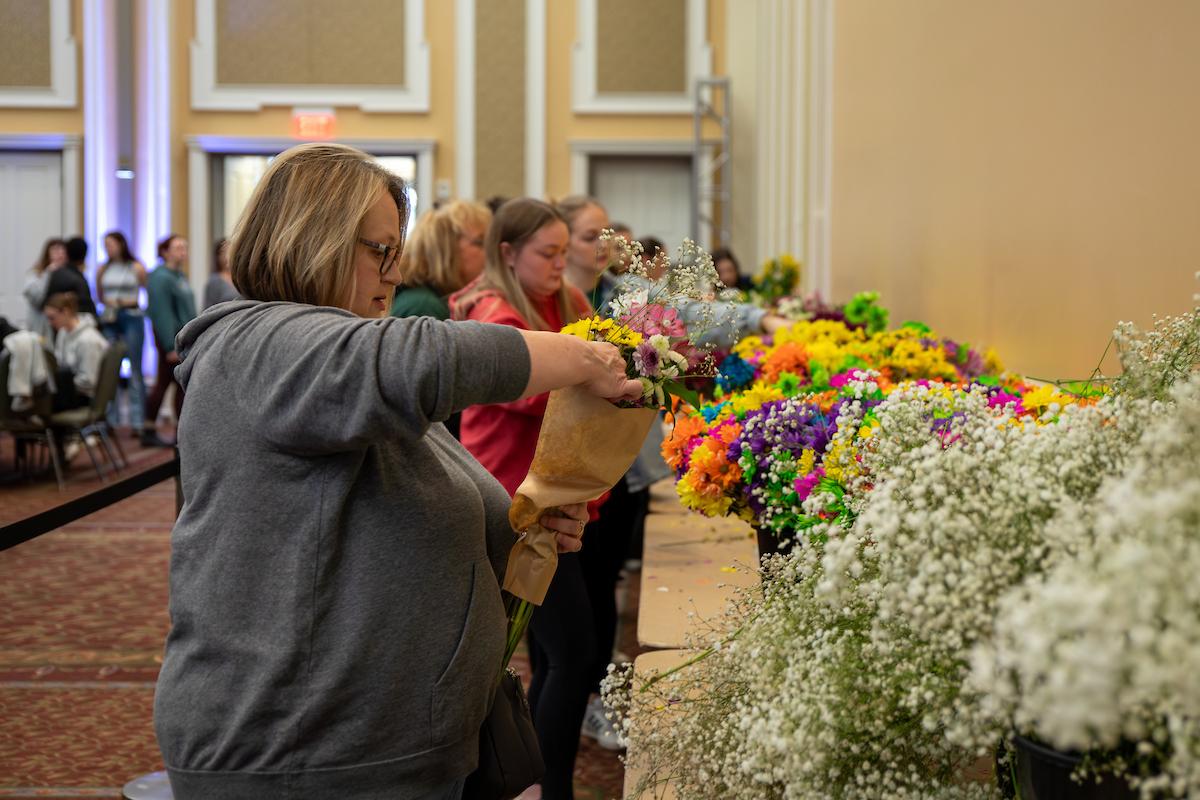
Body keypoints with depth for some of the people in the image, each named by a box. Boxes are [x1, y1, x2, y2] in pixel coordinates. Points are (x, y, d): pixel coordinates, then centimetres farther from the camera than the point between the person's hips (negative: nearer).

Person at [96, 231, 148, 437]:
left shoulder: (137, 268, 0)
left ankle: (138, 422, -2)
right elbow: (99, 296, 18)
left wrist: (131, 301, -2)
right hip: (109, 320, 3)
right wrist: (109, 303, -1)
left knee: (135, 370, -3)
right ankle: (110, 420, 8)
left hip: (132, 317, -3)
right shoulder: (102, 270, 9)